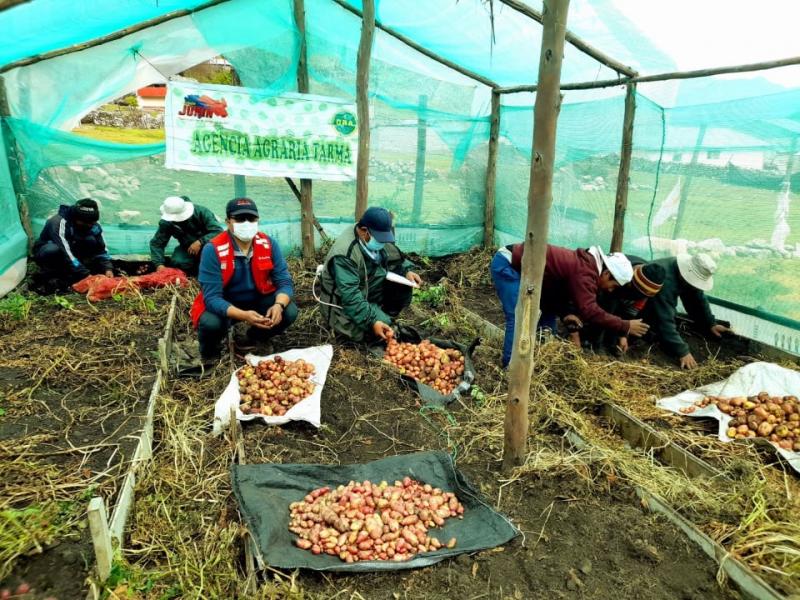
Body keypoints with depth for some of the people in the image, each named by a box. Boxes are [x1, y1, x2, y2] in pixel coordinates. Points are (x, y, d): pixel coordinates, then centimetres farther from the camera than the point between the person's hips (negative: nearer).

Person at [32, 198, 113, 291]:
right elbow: (65, 252, -39)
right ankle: (47, 276, -10)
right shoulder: (59, 223, -32)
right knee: (53, 250, -40)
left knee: (90, 241, -23)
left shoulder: (93, 226, -14)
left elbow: (101, 249, -9)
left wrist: (108, 268, -27)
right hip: (45, 253, -5)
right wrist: (86, 275, -42)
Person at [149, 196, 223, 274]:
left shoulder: (201, 212, -25)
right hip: (187, 247, 2)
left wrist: (200, 242, -42)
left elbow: (218, 231, -30)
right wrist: (159, 264, -29)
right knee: (177, 262, -26)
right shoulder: (166, 223, -17)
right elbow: (156, 243, -14)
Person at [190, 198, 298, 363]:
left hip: (257, 300, 3)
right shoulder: (213, 250, -24)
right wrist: (244, 315, -45)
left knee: (289, 312, -21)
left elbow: (284, 282, -13)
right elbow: (212, 297, -28)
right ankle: (209, 352, 5)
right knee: (210, 323, -34)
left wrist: (278, 305, -37)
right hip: (223, 305, -3)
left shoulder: (269, 244, -13)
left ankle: (255, 338, 12)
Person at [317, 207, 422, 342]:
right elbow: (350, 296, -35)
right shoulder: (345, 254, -33)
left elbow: (396, 257, 10)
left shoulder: (378, 237, -8)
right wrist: (372, 321, -39)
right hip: (344, 305, -7)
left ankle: (385, 316, 7)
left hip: (369, 293, 8)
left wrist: (407, 271, -10)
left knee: (403, 285, -9)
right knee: (373, 332, -26)